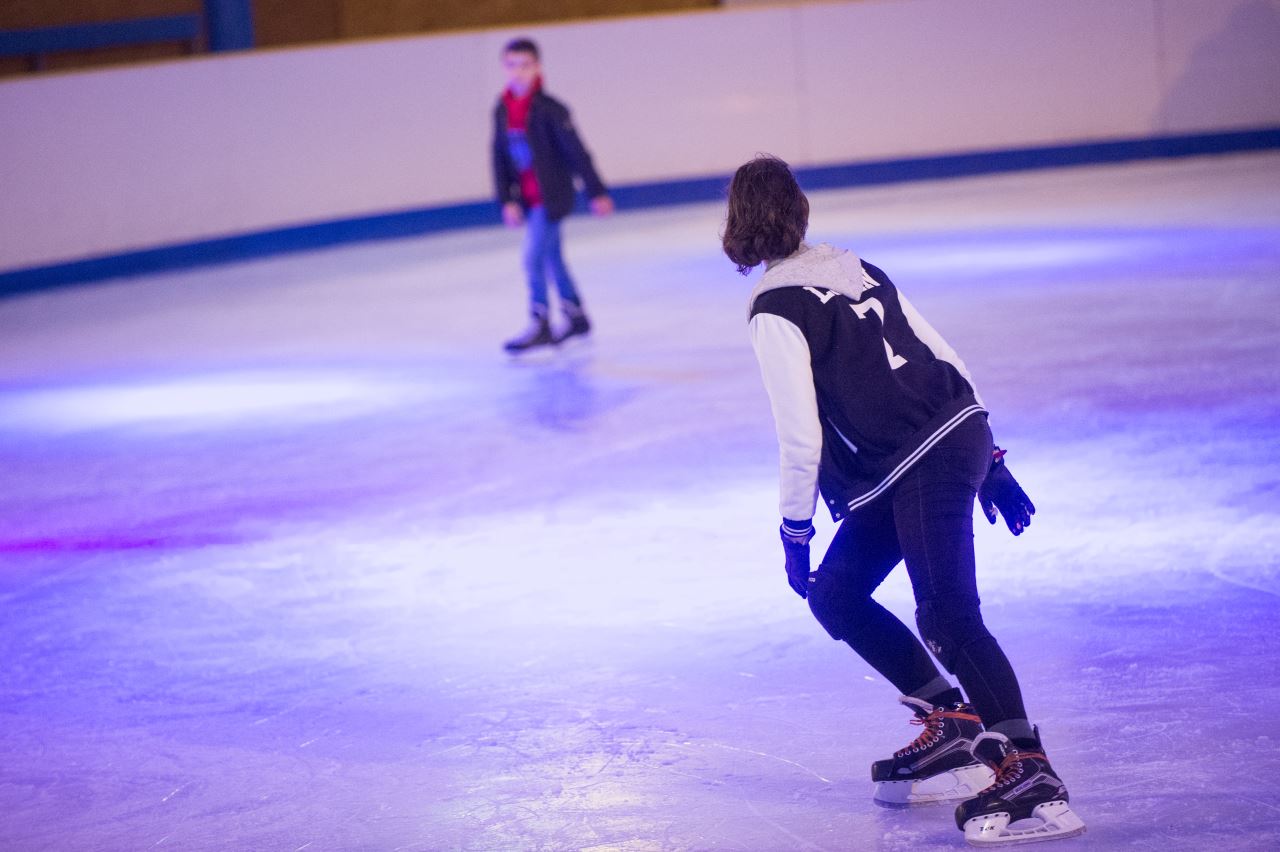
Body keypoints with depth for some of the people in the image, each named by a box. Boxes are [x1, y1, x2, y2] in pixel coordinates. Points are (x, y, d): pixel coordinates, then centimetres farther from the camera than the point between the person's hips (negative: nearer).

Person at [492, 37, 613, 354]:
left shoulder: (549, 110, -17)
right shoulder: (502, 110, 1)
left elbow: (577, 152, -13)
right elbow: (500, 158, 6)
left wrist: (597, 192, -10)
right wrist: (507, 200, 0)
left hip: (551, 195, -7)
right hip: (527, 198, 7)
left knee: (534, 258, -11)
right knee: (552, 259, 17)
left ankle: (539, 325, -1)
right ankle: (575, 316, 32)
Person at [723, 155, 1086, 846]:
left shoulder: (775, 311, -8)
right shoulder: (854, 270, 17)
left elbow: (801, 438, -11)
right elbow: (945, 358, 18)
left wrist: (795, 529, 0)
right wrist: (988, 460, 22)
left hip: (924, 466, -9)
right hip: (961, 434, 9)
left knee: (947, 615, -17)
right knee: (834, 595, 15)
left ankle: (1031, 777, -24)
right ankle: (949, 726, 16)